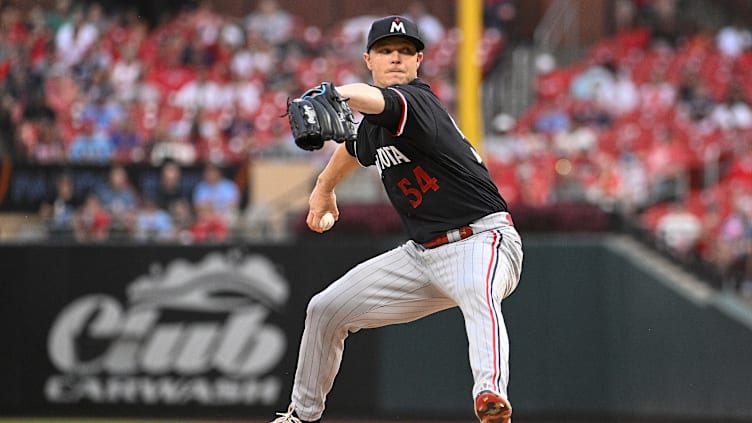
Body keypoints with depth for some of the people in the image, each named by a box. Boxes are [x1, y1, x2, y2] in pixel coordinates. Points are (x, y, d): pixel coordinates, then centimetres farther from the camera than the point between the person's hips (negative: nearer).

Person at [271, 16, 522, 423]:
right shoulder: (372, 127, 9)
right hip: (422, 252, 9)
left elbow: (371, 98, -41)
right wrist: (324, 187, 49)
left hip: (482, 240, -9)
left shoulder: (414, 100, -17)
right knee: (326, 310, 12)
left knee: (479, 294, -43)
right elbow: (354, 148, 36)